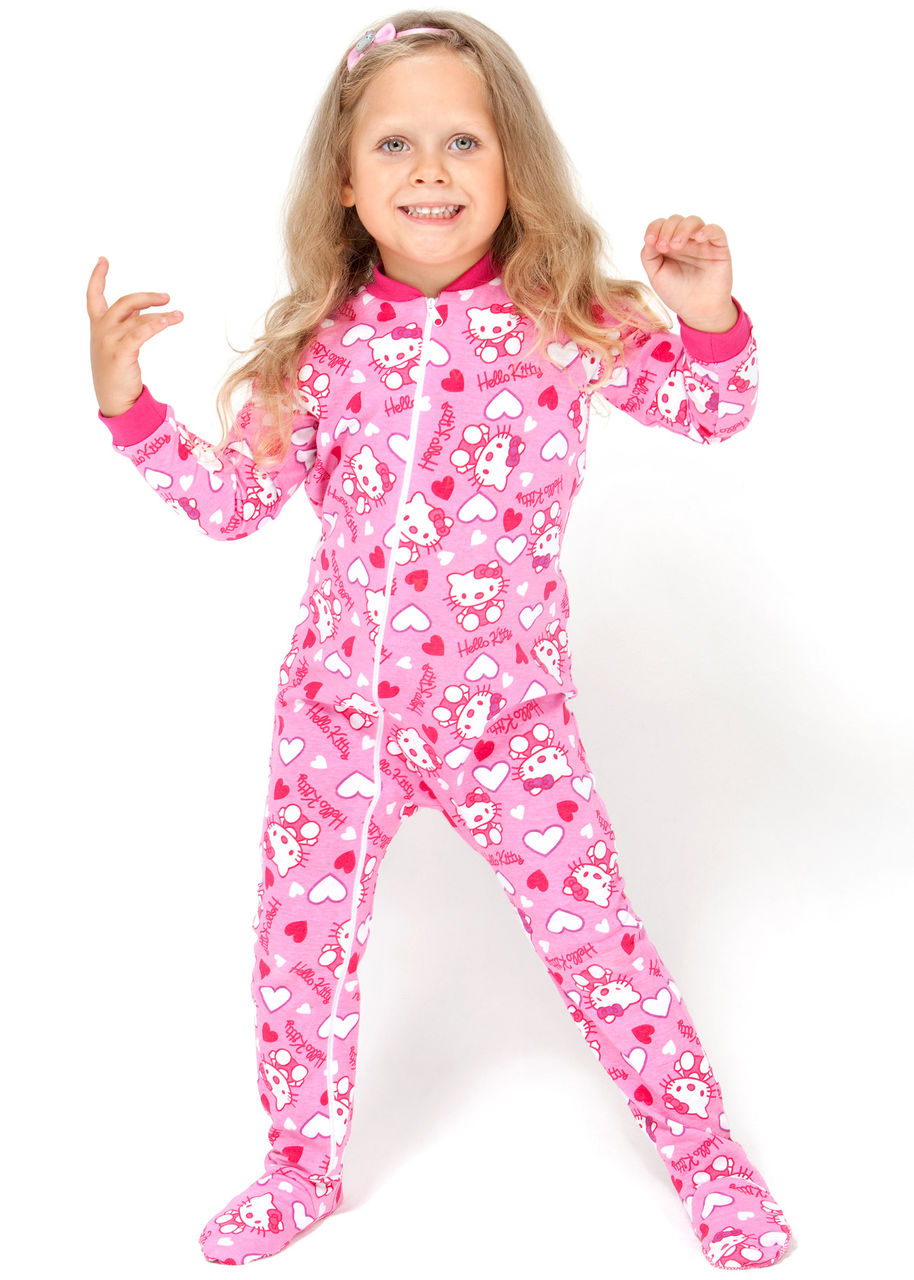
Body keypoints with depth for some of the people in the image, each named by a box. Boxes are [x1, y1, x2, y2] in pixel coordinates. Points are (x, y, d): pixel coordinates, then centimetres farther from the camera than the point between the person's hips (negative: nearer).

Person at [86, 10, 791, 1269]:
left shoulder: (561, 321, -9)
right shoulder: (323, 348, -3)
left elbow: (712, 411, 0)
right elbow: (232, 497, 7)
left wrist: (709, 319, -21)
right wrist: (127, 404, -5)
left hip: (506, 714, -2)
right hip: (337, 707, 3)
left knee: (591, 929, 3)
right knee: (298, 943, 12)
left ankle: (704, 1148, 28)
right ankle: (302, 1169, 37)